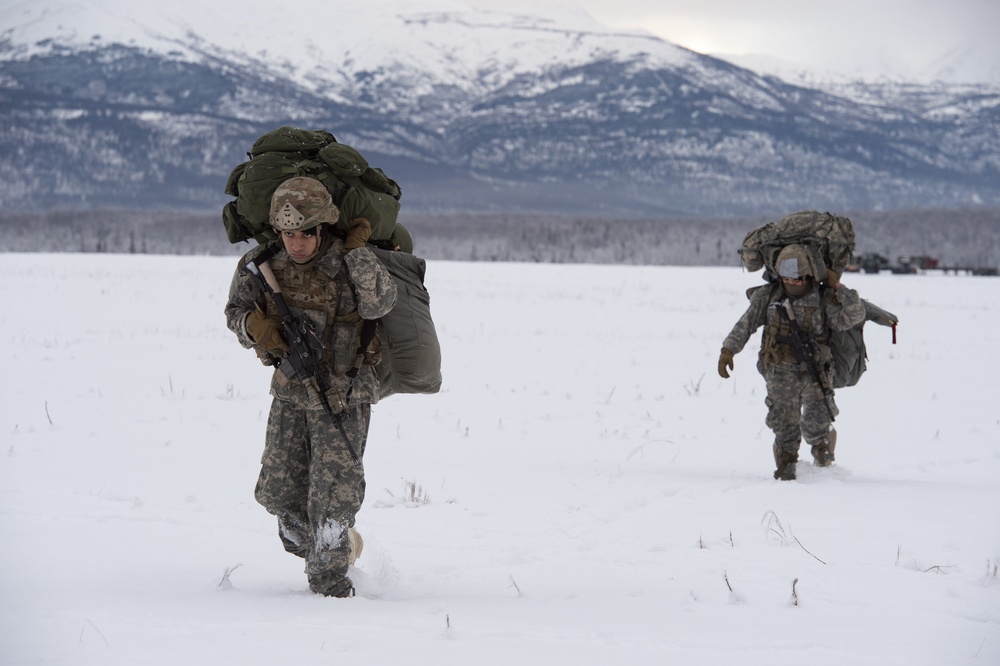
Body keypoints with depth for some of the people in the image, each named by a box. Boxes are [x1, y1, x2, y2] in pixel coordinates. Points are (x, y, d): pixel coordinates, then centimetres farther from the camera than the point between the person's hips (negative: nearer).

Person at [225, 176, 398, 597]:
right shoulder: (261, 265, -9)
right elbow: (236, 309, 6)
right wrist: (253, 326, -16)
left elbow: (379, 303, -35)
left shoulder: (346, 266, -19)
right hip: (291, 390, 4)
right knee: (280, 490, 7)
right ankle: (327, 545, 35)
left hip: (344, 394, -4)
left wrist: (355, 250, -33)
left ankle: (329, 577, 7)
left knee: (334, 489, -10)